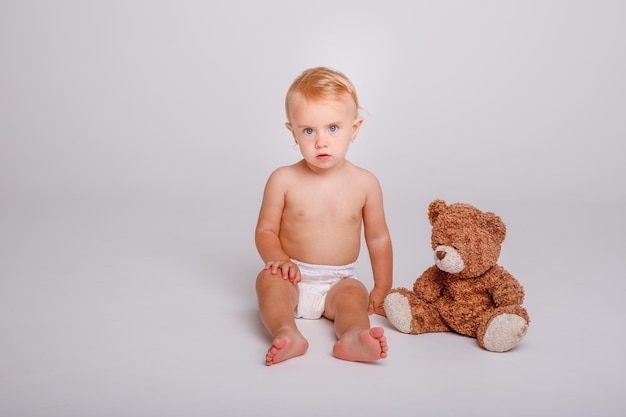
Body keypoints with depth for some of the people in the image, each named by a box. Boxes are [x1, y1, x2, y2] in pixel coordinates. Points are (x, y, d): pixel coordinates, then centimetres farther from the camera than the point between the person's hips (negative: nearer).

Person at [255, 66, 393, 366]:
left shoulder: (365, 183, -1)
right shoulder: (283, 180, -5)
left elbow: (378, 238, 7)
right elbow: (265, 230, 1)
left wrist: (382, 289, 6)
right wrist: (279, 259, -19)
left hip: (338, 282, 1)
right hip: (295, 278, 0)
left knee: (354, 293, -28)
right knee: (269, 278, -29)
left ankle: (352, 337, -54)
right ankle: (287, 334, -51)